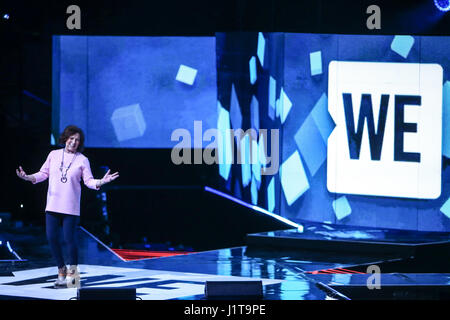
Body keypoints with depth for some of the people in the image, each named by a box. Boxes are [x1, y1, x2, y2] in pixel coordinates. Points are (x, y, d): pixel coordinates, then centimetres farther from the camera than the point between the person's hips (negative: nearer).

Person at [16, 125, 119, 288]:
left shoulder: (82, 160, 2)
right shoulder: (54, 155, 9)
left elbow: (89, 181, -1)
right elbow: (43, 173, 11)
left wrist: (101, 182, -20)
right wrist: (28, 177, -5)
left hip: (70, 207, -3)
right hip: (52, 205, 3)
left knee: (69, 239, -7)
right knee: (51, 238, 0)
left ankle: (72, 273, 7)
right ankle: (61, 270, 17)